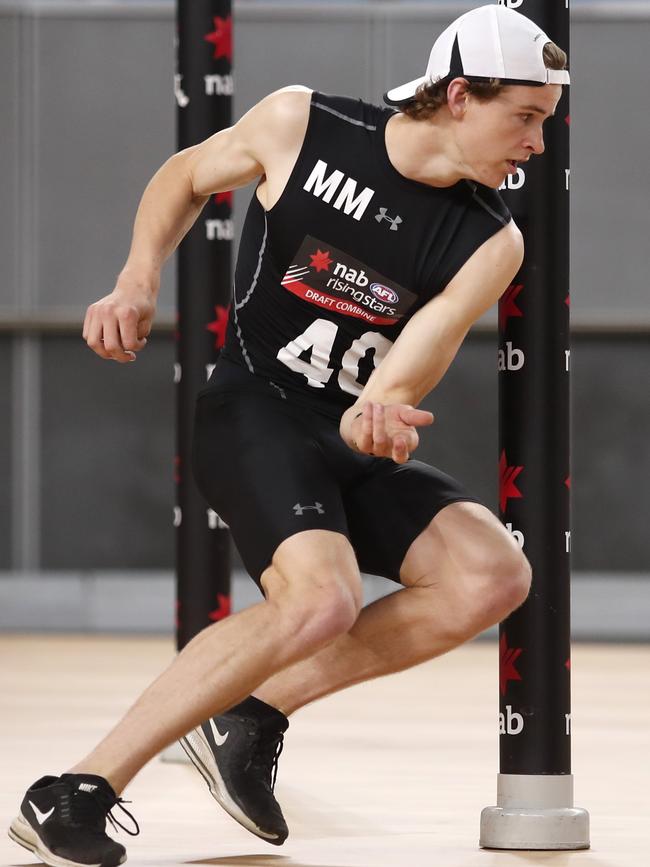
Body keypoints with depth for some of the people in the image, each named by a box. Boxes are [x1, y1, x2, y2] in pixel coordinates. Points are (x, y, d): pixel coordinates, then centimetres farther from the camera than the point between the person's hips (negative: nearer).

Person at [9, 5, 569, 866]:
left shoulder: (490, 244, -2)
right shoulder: (298, 126, -7)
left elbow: (419, 352, -17)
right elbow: (184, 177, 12)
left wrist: (377, 414, -40)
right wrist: (138, 282, -3)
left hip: (354, 441, 5)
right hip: (253, 413, -5)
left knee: (494, 576, -17)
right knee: (322, 600, -30)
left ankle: (254, 716, -9)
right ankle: (74, 795, -25)